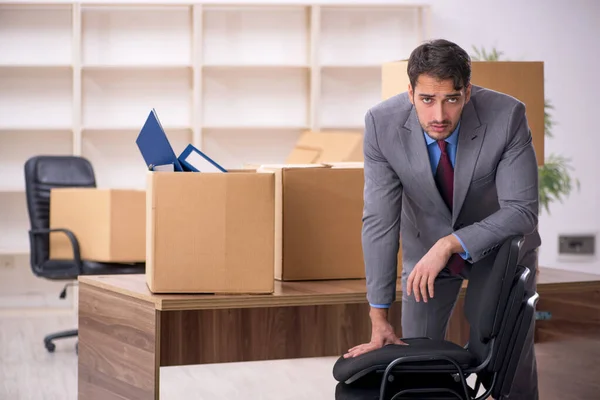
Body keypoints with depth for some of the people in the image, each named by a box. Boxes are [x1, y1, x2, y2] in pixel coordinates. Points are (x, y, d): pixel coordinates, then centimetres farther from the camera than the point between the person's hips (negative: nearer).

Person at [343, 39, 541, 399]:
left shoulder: (507, 116, -31)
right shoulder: (383, 123, -26)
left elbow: (522, 210, -26)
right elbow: (380, 221, -23)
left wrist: (451, 245, -37)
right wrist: (379, 319, -23)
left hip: (499, 244, -1)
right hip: (427, 246, 1)